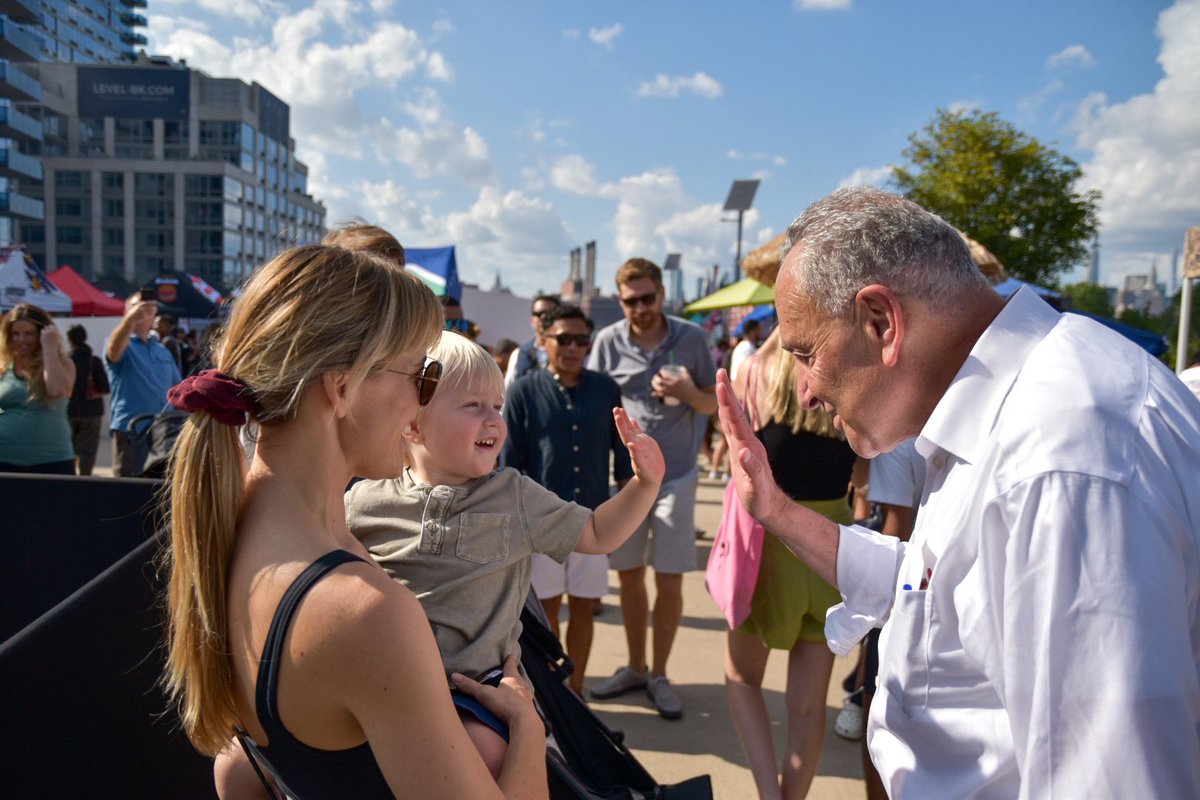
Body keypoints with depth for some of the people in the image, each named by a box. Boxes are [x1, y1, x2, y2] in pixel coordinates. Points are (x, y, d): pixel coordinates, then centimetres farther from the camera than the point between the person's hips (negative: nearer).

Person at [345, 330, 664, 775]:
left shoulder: (516, 498, 3)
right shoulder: (364, 503, 0)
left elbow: (597, 535, 10)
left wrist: (645, 484, -2)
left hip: (476, 684, -1)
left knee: (481, 747, -27)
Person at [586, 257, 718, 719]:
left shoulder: (691, 338, -1)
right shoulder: (608, 342, -1)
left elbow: (713, 404, 5)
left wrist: (688, 393, -17)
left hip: (674, 476, -1)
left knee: (670, 581, 3)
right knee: (629, 576, 12)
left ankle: (659, 675, 22)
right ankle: (635, 668, 31)